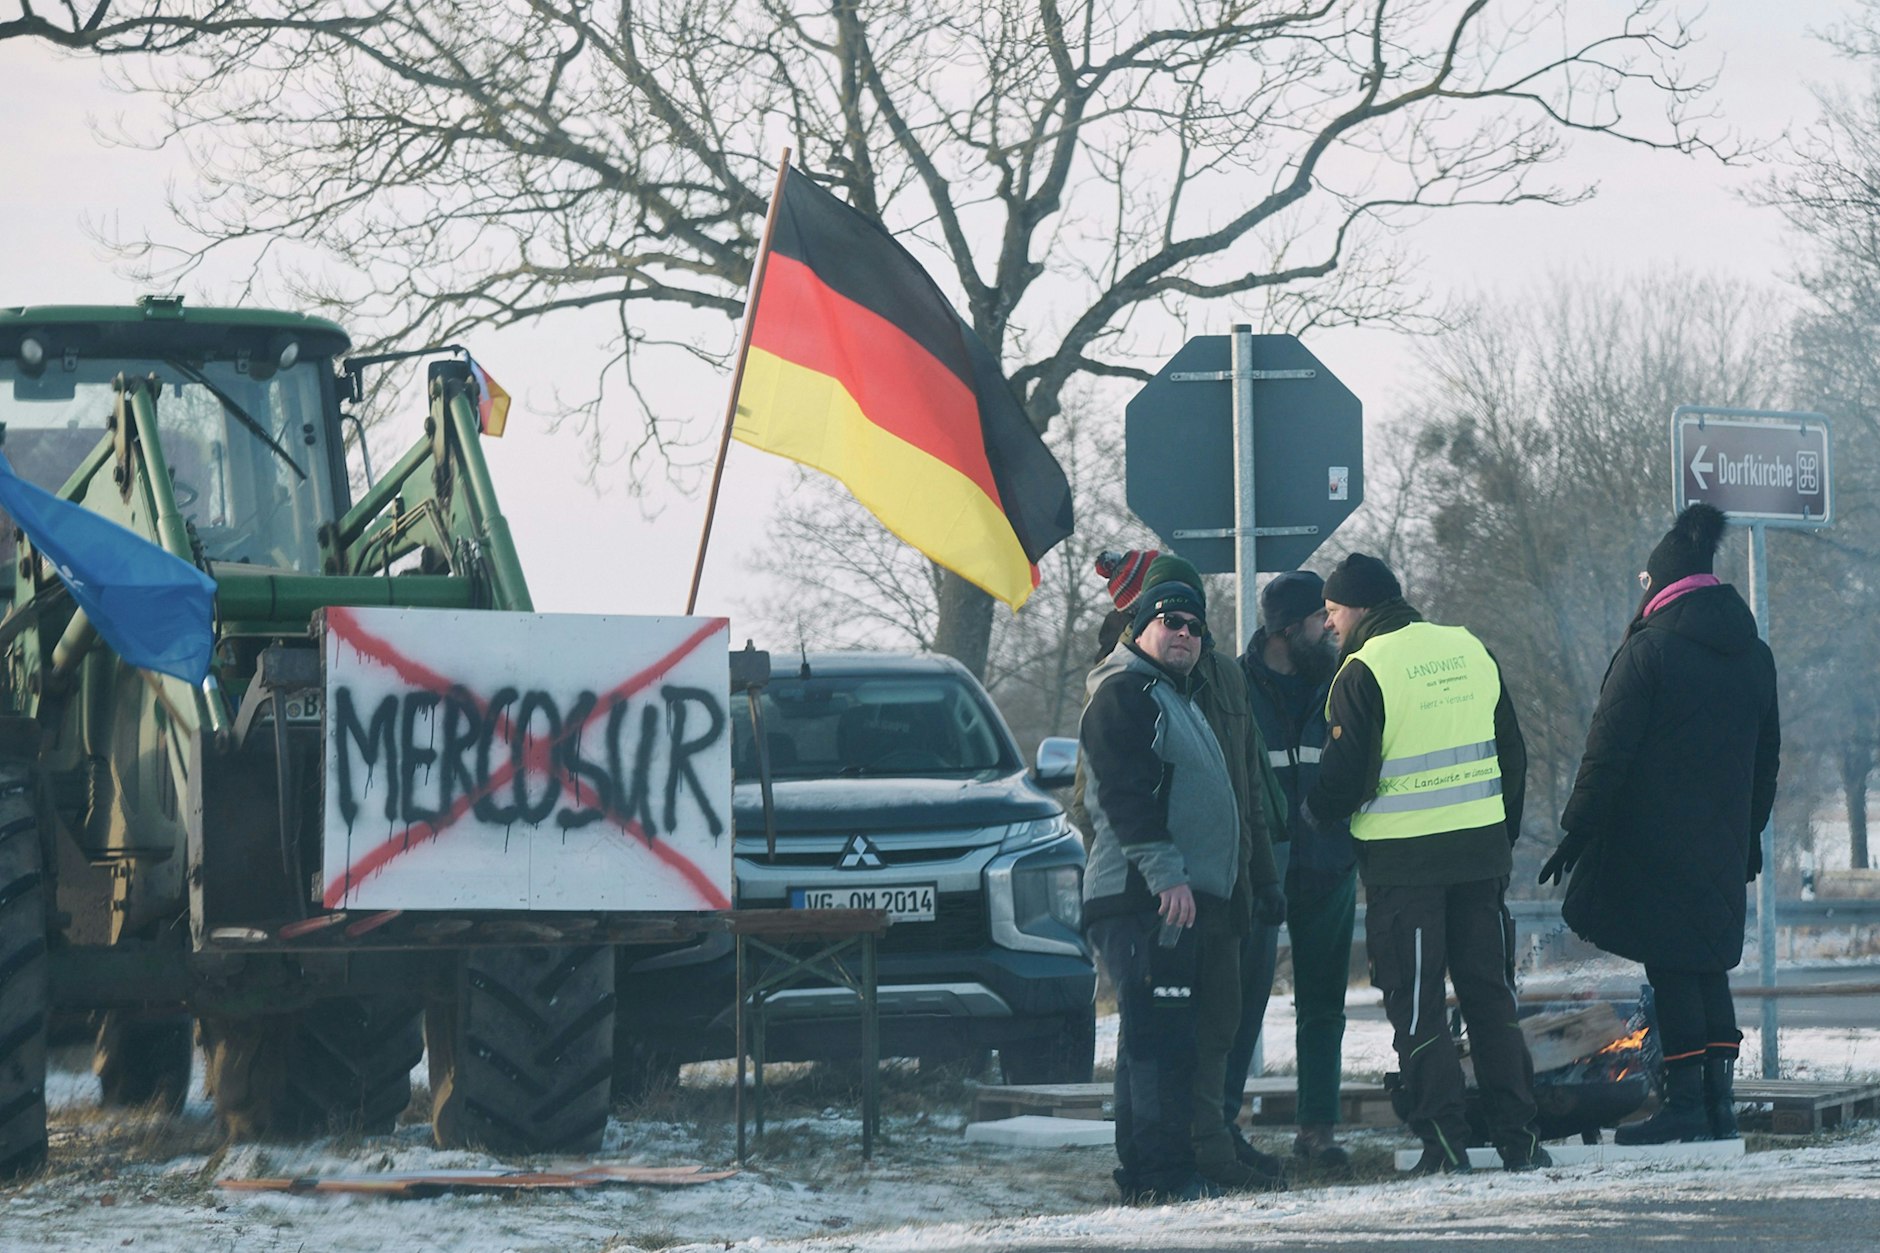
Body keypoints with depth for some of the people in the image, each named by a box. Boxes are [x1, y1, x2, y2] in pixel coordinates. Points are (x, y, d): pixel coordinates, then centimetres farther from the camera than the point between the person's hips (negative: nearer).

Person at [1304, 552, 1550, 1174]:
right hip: (1482, 853, 5)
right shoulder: (1470, 651, 9)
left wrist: (1312, 815, 9)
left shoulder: (1362, 672, -10)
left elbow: (1346, 778, -12)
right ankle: (1518, 1137, 10)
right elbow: (1511, 755, 14)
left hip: (1403, 861, -5)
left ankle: (1443, 1140, -3)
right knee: (1490, 996, 11)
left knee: (1416, 1006, 1)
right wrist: (1503, 836, 21)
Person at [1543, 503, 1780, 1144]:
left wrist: (1577, 831, -7)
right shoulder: (1753, 654, 10)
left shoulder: (1649, 650, -11)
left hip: (1653, 840, -6)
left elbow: (1609, 752, -12)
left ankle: (1684, 1101, -6)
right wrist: (1751, 835, 25)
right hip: (1722, 844, 6)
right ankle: (1719, 1098, 9)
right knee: (1709, 964, 13)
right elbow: (1766, 753, 17)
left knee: (1670, 968, -3)